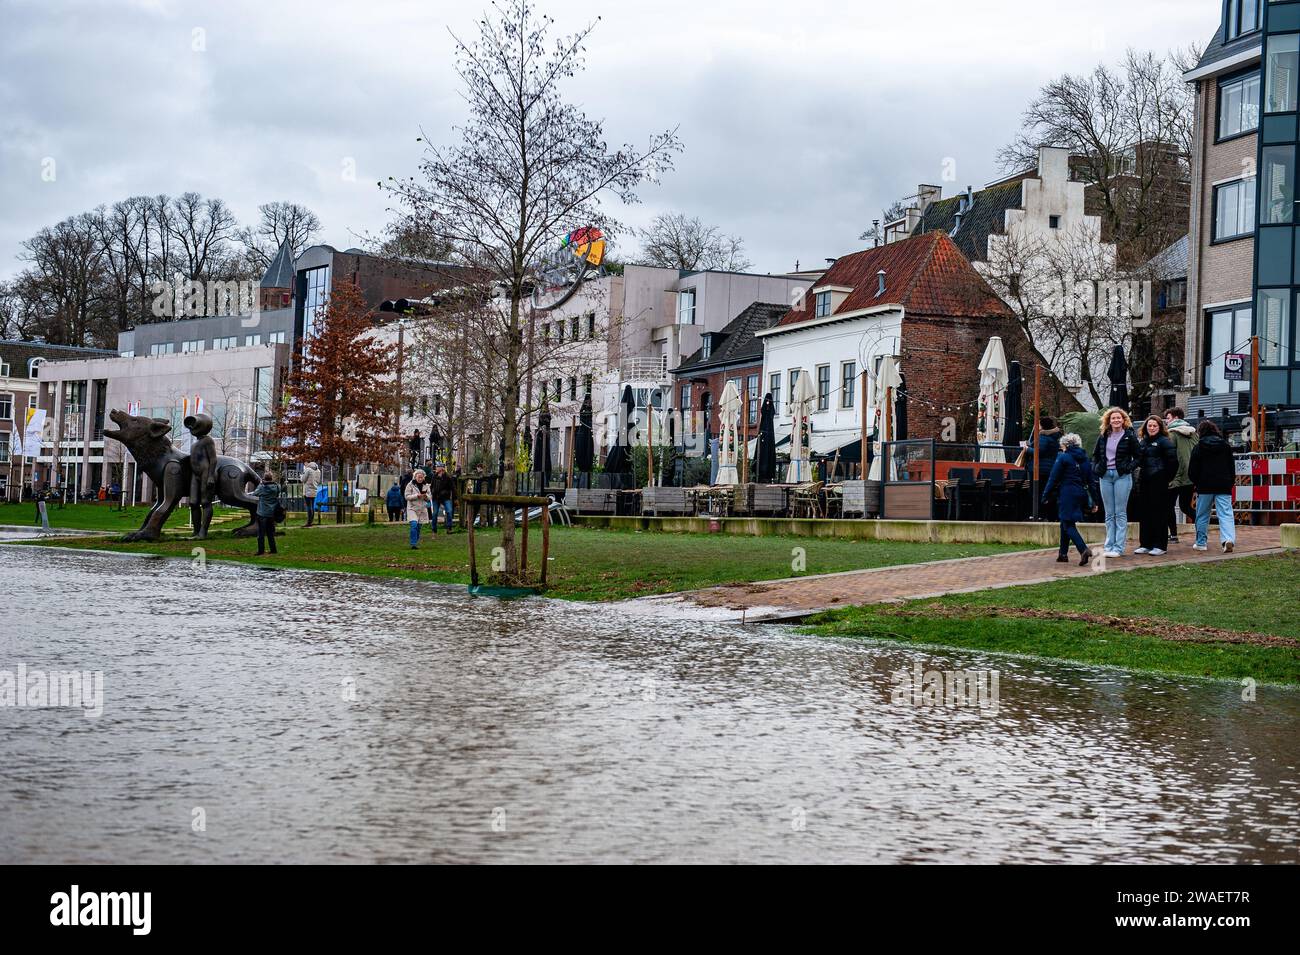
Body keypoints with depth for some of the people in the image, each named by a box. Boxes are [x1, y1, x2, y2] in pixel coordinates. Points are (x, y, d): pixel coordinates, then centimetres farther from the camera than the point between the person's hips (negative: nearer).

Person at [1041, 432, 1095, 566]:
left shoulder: (1063, 457, -6)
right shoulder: (1085, 459, 12)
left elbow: (1053, 478, -8)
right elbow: (1090, 481, 14)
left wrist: (1046, 496, -2)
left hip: (1067, 493, -7)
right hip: (1081, 493, 7)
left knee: (1068, 525, -7)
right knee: (1065, 523, 19)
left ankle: (1084, 549, -27)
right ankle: (1063, 553, 21)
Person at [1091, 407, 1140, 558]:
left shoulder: (1130, 437, -2)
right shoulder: (1103, 437, 9)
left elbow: (1138, 457, 2)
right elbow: (1095, 455, 21)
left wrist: (1129, 468, -13)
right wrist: (1096, 468, 4)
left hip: (1122, 476, -4)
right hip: (1106, 476, 4)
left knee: (1120, 513, -3)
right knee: (1109, 514, 8)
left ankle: (1119, 547, -2)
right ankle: (1109, 545, 11)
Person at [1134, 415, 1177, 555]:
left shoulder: (1164, 441, -6)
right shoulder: (1143, 442, 16)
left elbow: (1173, 461, -11)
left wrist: (1166, 477, -8)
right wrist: (1140, 472, 11)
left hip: (1158, 482, -7)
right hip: (1144, 481, 7)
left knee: (1159, 513, -4)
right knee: (1144, 512, 8)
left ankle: (1159, 545, 0)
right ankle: (1145, 544, 15)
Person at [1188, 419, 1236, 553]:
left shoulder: (1198, 448, -2)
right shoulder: (1226, 446, 8)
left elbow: (1192, 470, -1)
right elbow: (1232, 467, 12)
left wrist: (1195, 482, 16)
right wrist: (1231, 483, 19)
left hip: (1205, 486, -2)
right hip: (1224, 486, 2)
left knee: (1202, 515, 11)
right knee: (1226, 514, -5)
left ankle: (1201, 542, 16)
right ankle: (1228, 539, -26)